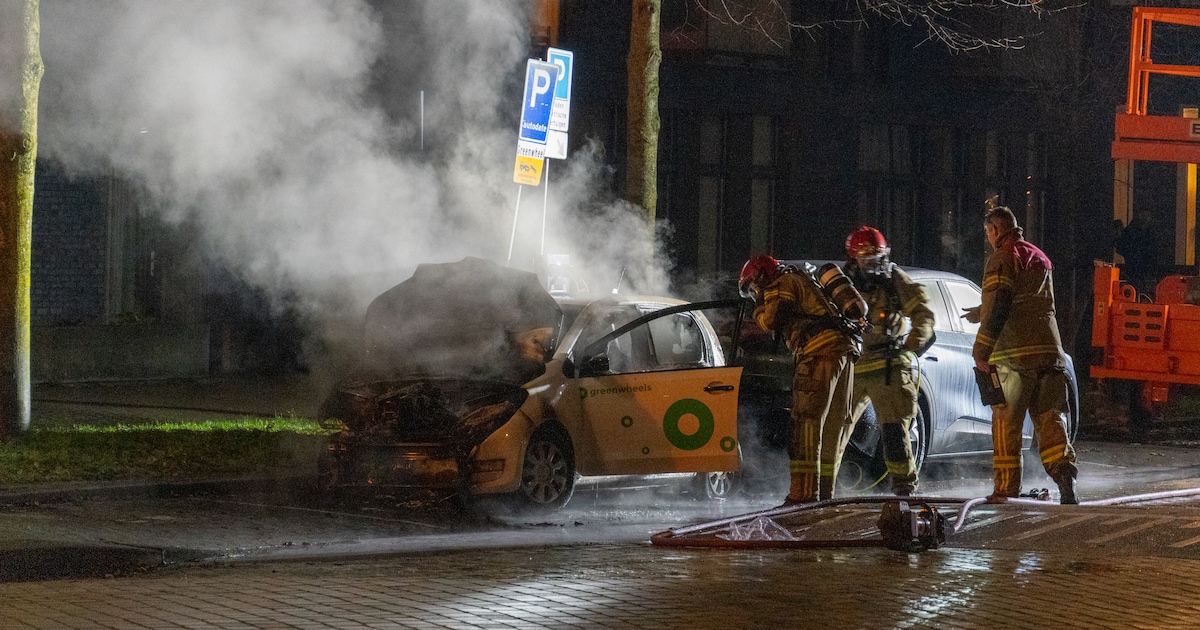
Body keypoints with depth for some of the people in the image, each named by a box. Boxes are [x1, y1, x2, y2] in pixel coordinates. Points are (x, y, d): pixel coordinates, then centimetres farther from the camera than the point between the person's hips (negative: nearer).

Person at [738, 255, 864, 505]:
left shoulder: (783, 283, 7)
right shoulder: (807, 281, 34)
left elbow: (772, 320, -7)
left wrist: (759, 310, 14)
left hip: (821, 352, -9)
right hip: (846, 351, 9)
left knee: (807, 422, -12)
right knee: (833, 425, 12)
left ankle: (803, 493, -18)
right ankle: (825, 492, 15)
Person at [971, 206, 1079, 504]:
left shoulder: (1001, 259, -4)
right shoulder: (1040, 259, 21)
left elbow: (996, 309, -12)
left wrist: (981, 351, -8)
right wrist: (978, 314, 42)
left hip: (1013, 353, -6)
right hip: (1049, 350, 7)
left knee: (1006, 422, -1)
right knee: (1049, 417, 5)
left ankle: (1006, 488, 0)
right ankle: (1064, 471, -16)